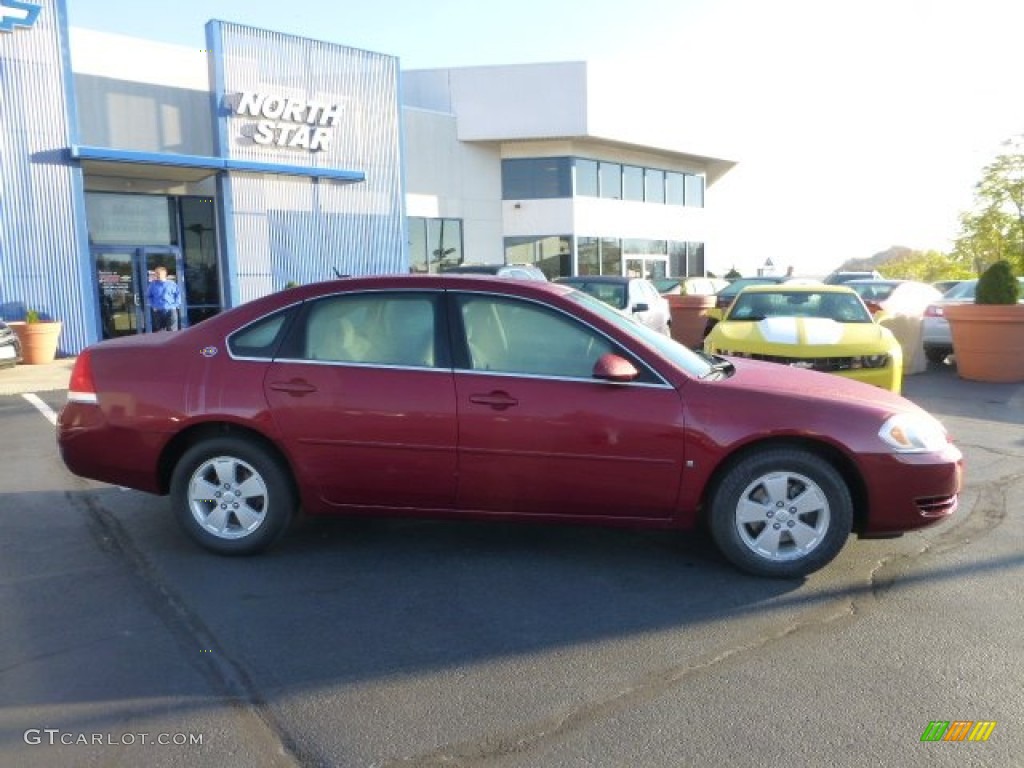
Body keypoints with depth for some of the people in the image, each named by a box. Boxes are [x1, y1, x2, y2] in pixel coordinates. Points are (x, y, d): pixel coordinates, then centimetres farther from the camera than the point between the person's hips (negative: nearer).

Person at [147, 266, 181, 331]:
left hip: (171, 311, -1)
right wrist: (153, 305, 2)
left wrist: (175, 305, -1)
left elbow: (178, 294, 9)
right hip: (157, 311, 1)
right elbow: (148, 296, 14)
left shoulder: (172, 283, 5)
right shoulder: (153, 284, 8)